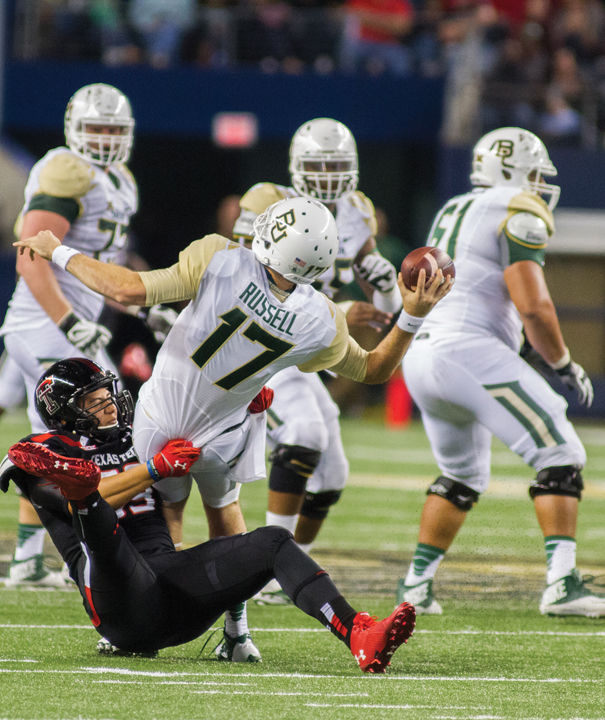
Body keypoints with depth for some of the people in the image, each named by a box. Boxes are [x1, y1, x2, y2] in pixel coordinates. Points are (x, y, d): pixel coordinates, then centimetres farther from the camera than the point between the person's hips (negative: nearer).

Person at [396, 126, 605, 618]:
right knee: (561, 456, -5)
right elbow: (533, 307, -13)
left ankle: (417, 582, 23)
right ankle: (562, 585, -16)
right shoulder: (517, 213, -4)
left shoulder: (453, 213, 23)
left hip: (421, 357, 9)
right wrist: (565, 365, 1)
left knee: (463, 475, 27)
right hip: (470, 351, -9)